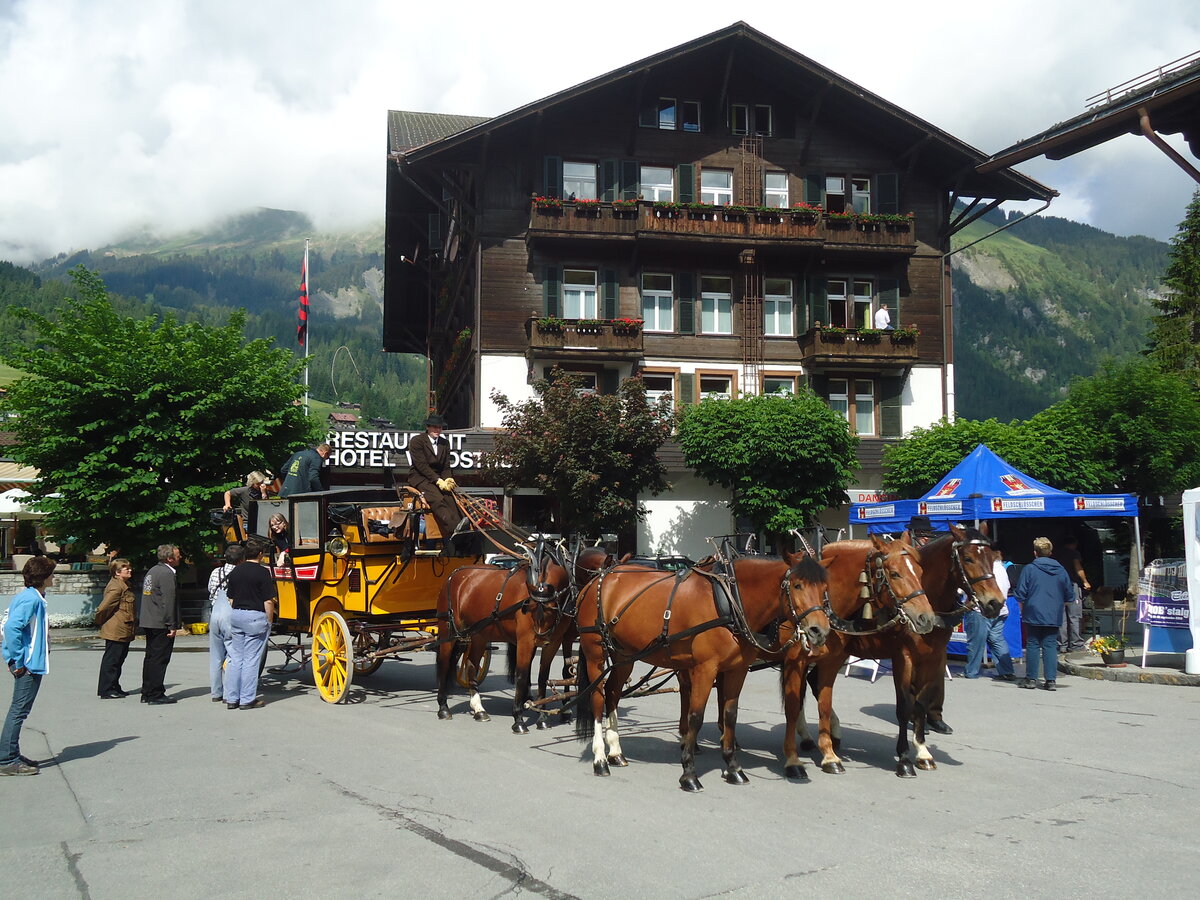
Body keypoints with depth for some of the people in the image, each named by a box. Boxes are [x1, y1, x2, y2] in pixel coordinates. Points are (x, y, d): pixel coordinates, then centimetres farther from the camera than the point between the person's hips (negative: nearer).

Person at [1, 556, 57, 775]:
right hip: (28, 665, -10)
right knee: (19, 710, -5)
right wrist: (18, 660, -22)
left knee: (19, 710, 16)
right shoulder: (31, 599, -18)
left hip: (30, 663, 10)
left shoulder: (32, 596, 13)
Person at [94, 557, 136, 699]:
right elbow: (104, 607, -19)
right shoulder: (116, 587, -17)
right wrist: (100, 621, -5)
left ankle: (115, 687, 24)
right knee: (111, 659, -4)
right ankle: (106, 690, 1)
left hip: (123, 632, 10)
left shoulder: (123, 585, 17)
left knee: (119, 659, 15)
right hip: (116, 631, -10)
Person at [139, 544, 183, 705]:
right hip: (161, 624, -10)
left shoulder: (152, 571, 16)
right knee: (159, 659, -6)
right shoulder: (167, 574, -15)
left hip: (148, 622, 10)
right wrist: (172, 626, -16)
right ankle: (156, 694, -4)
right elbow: (168, 601, -19)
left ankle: (147, 693, 19)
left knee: (151, 657, 14)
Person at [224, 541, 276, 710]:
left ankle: (231, 698, 14)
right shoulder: (262, 572, -10)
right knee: (251, 659, -1)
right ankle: (247, 700, 3)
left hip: (236, 615, 6)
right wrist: (269, 620, -2)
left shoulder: (235, 571, 8)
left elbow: (230, 599, 13)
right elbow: (268, 601, -12)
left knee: (235, 658, 11)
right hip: (255, 617, -6)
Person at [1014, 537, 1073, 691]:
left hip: (1034, 614, -2)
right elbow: (1069, 596, 9)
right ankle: (1051, 680, 1)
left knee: (1033, 645, 5)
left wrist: (1023, 611, 10)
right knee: (1051, 646, 5)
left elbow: (1020, 594, -4)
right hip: (1054, 617, 3)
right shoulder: (1060, 570, 5)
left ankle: (1031, 678, 8)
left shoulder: (1029, 569, -5)